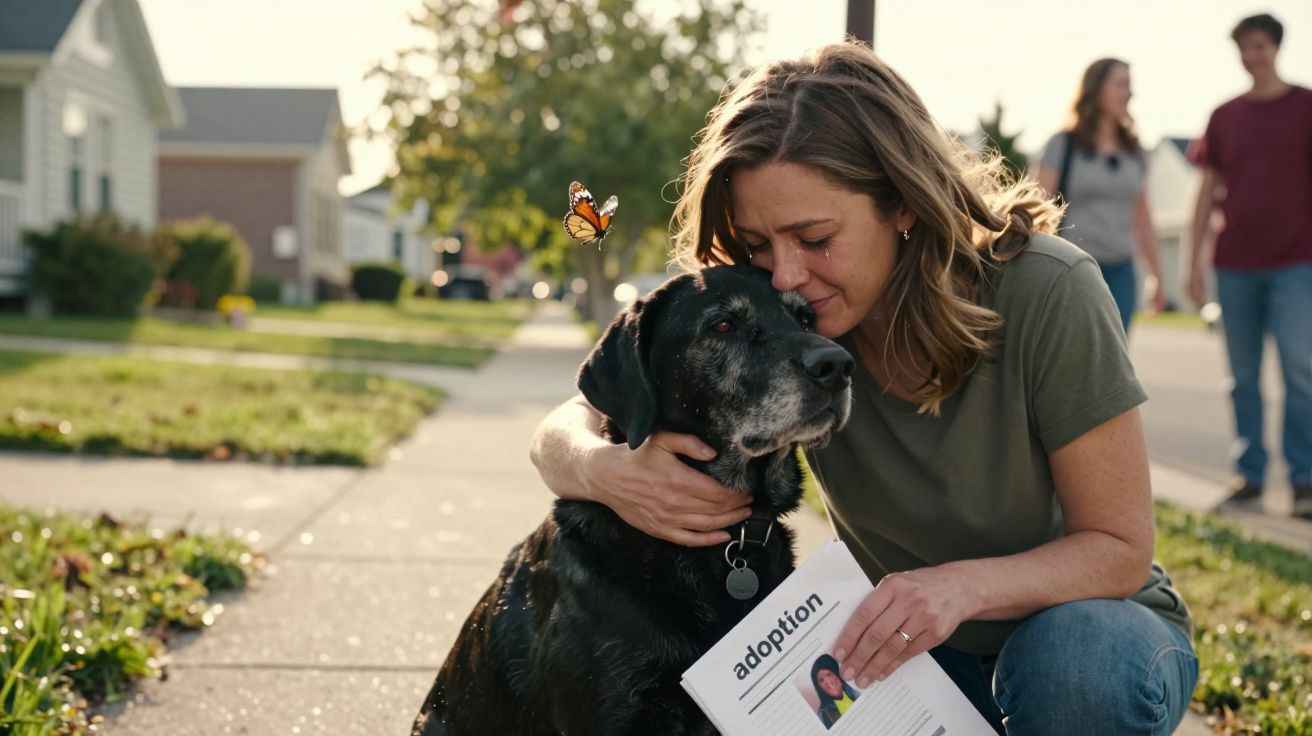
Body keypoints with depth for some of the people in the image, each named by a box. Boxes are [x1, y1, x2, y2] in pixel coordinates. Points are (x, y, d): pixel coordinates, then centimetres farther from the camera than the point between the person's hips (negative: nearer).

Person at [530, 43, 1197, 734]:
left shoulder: (1046, 294, -25)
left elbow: (1120, 548, -20)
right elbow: (564, 431, -12)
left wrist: (963, 586, -39)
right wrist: (609, 472, -37)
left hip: (1085, 618, -3)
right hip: (908, 645, 4)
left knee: (1073, 658, -36)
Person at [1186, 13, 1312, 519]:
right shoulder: (1224, 117, 10)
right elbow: (1208, 193, 12)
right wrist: (1194, 262, 7)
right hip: (1235, 265, 3)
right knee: (1244, 377, 6)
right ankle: (1249, 475, 13)